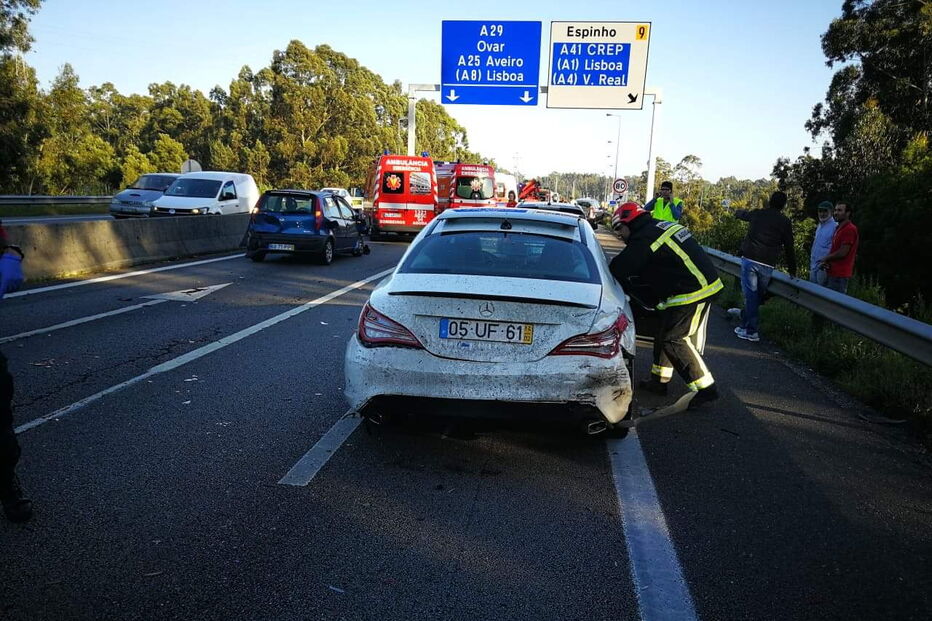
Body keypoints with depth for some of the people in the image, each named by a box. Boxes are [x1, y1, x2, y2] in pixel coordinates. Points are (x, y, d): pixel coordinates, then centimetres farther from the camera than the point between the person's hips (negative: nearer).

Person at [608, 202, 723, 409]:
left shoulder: (644, 238, -14)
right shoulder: (663, 226, 17)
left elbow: (618, 270, -17)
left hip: (692, 291, -10)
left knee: (673, 339, -6)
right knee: (665, 333, 17)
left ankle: (705, 388, -2)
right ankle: (659, 380, 26)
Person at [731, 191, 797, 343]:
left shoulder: (757, 214, 7)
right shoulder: (785, 222, 4)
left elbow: (742, 214, 30)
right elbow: (789, 248, 7)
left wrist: (737, 212, 55)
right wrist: (792, 270, 17)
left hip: (749, 260, 0)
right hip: (767, 265, 0)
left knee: (750, 294, 0)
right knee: (758, 295, 15)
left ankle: (750, 331, 0)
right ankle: (746, 322, 27)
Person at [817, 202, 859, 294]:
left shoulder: (850, 229, -13)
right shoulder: (838, 228, 18)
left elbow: (842, 253, -18)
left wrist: (825, 259, -3)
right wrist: (825, 262, 2)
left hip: (840, 275, -10)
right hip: (832, 272, 10)